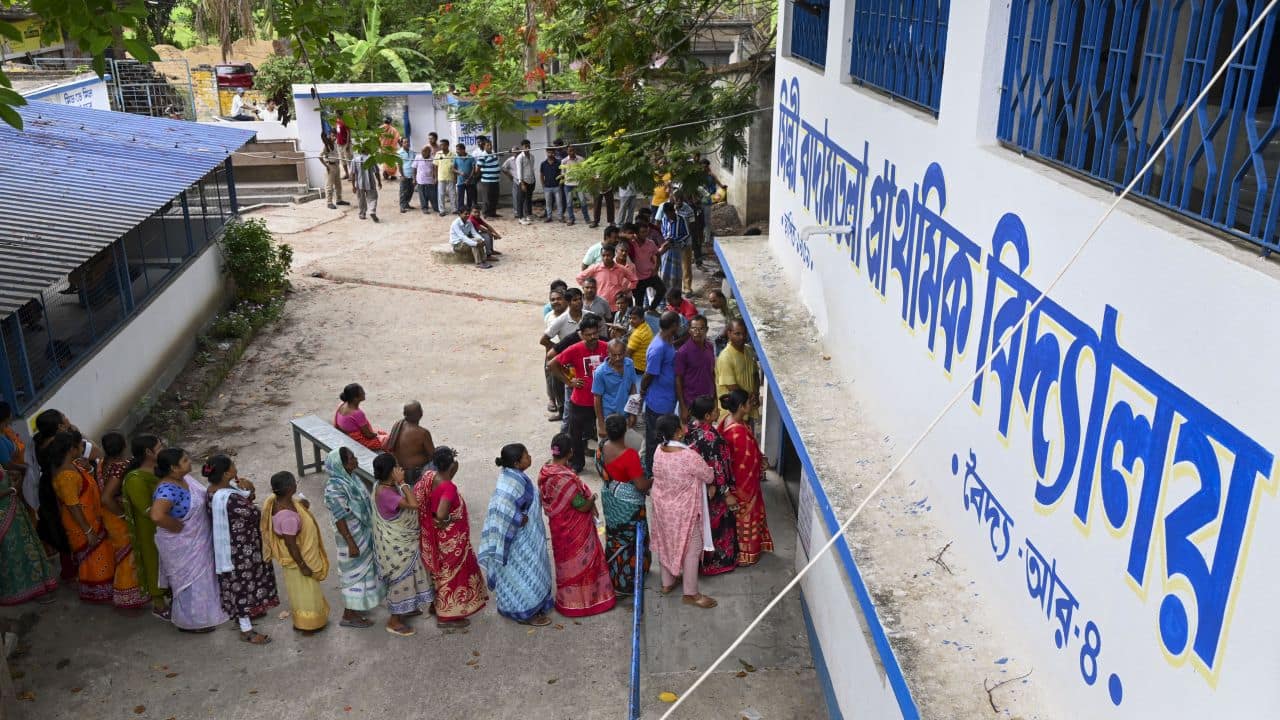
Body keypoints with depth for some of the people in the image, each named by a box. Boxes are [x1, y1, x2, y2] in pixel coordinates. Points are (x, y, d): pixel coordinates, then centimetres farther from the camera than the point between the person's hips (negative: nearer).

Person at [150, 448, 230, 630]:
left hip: (197, 540, 9)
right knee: (191, 581, 10)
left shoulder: (184, 477, -5)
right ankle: (190, 621, 30)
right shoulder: (168, 490, -33)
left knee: (202, 576, 26)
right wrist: (179, 527, -32)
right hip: (182, 546, -9)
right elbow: (157, 516, -47)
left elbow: (201, 497, 15)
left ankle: (201, 611, 48)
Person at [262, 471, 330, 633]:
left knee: (301, 589, 28)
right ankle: (307, 625, 34)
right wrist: (303, 565, -19)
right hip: (298, 557, -9)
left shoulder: (277, 499, -11)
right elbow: (291, 544, -29)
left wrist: (303, 503, -9)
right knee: (305, 590, 13)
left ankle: (300, 620, 48)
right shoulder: (288, 515, -38)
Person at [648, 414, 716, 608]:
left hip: (662, 506, 7)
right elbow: (709, 477, -16)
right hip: (684, 510, -7)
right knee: (691, 549, 10)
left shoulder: (658, 452, -11)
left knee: (666, 544, 24)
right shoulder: (690, 456, -31)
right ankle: (690, 593, 21)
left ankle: (667, 582, 41)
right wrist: (703, 465, 5)